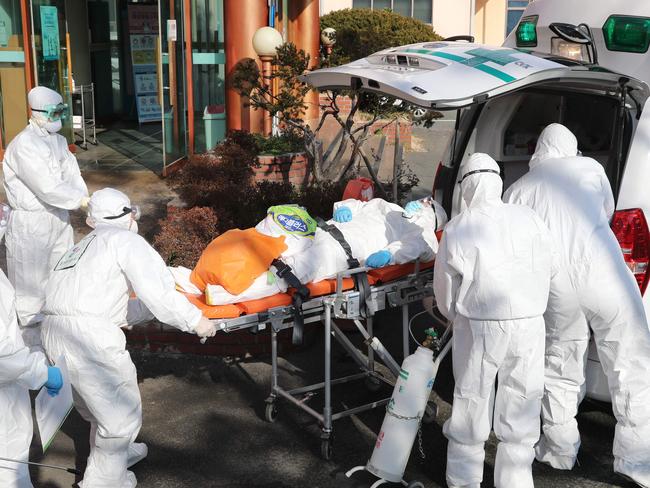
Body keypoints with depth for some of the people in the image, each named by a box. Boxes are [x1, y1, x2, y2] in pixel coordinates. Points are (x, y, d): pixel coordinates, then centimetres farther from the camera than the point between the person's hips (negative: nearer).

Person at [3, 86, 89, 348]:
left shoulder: (58, 140, 8)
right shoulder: (24, 145, -20)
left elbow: (72, 175, 1)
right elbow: (47, 188, -25)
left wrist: (85, 201, -15)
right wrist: (83, 200, -18)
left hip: (58, 217, 9)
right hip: (30, 222, -8)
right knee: (32, 285, 1)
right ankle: (34, 342, 13)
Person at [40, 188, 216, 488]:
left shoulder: (83, 246, 27)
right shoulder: (125, 239, 3)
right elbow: (156, 291, -8)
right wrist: (194, 321, 2)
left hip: (53, 333, 9)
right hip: (88, 334, -9)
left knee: (99, 400, 28)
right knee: (122, 412, 8)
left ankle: (116, 451, 46)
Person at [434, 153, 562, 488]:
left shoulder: (456, 230, -6)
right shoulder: (528, 219, 0)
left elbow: (445, 289, 2)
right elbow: (552, 273, 10)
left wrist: (455, 315, 21)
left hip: (480, 327, -2)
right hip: (529, 325, 2)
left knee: (471, 402, 13)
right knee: (521, 404, 14)